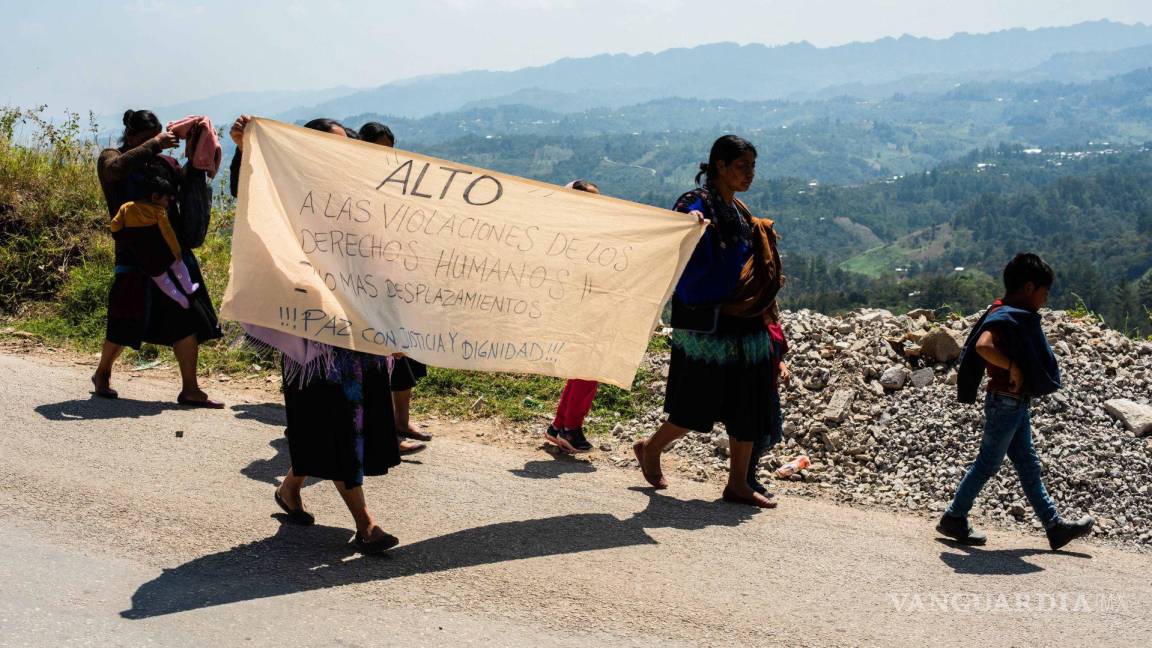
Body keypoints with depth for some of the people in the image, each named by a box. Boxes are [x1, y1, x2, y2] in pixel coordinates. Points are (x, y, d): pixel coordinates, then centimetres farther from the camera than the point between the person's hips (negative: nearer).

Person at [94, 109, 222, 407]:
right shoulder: (110, 158, 2)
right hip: (136, 252, -5)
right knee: (127, 319, 0)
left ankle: (190, 389, 5)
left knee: (187, 317, 0)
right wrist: (153, 146, -25)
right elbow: (118, 168, -22)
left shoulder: (163, 161, 13)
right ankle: (102, 374, 26)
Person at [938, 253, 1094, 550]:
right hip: (1005, 403, -10)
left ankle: (1055, 526, 19)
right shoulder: (1005, 317, -20)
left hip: (1017, 405, 10)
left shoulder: (1016, 315, 11)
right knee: (988, 463, 1)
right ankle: (953, 519, 12)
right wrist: (1013, 368, -27)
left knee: (1028, 466, 13)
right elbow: (983, 347, -38)